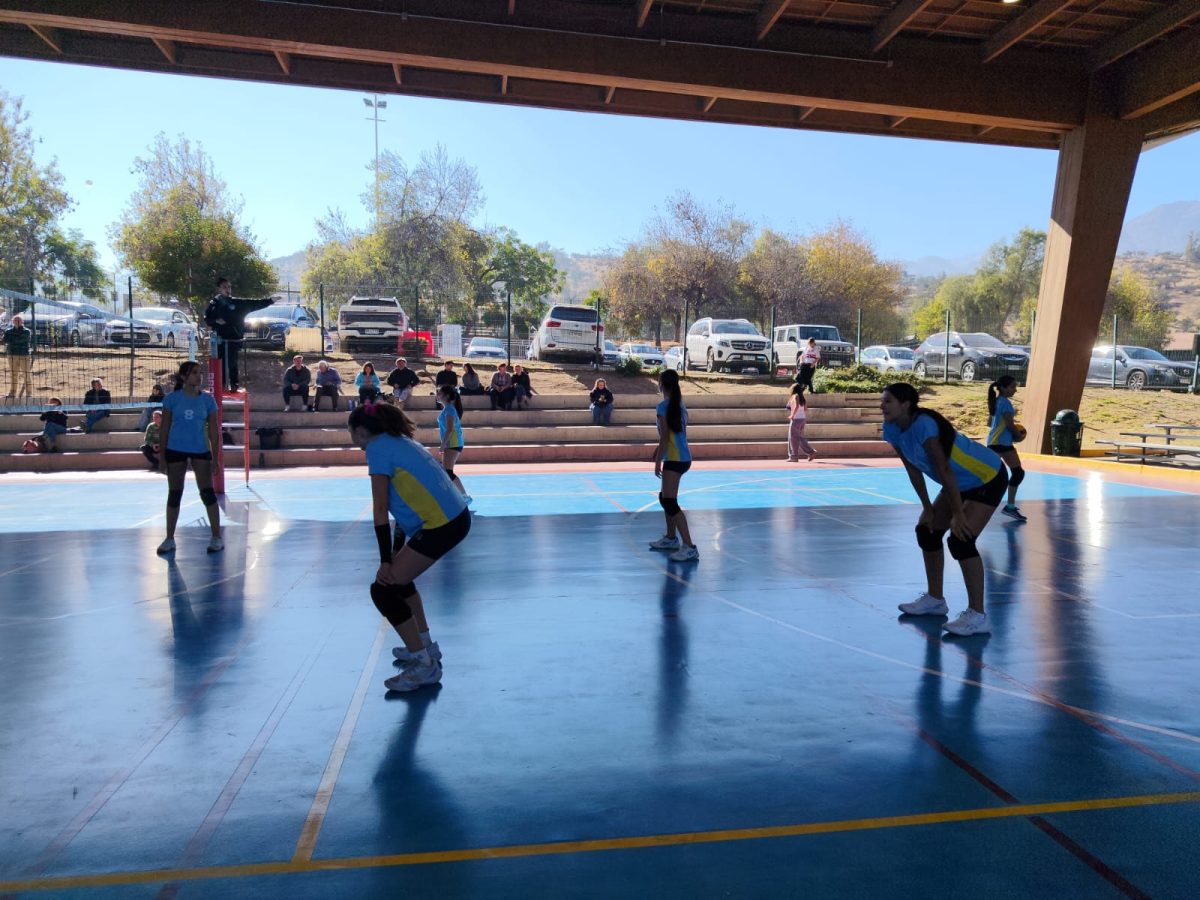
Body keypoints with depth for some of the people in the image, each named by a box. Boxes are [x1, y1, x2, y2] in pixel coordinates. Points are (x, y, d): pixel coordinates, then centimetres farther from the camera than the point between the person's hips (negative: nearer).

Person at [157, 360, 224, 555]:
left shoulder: (207, 399, 0)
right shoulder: (172, 398, -2)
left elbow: (213, 429, 2)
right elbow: (164, 428, 2)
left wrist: (216, 456, -2)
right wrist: (162, 455, -1)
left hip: (201, 451, 0)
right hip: (175, 450, 0)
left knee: (207, 492, -3)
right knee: (174, 494, 7)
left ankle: (216, 537, 4)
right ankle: (170, 539, 17)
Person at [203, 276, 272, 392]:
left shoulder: (237, 303, 5)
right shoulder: (214, 304, 6)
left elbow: (254, 304, 3)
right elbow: (207, 318, 10)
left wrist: (270, 300, -4)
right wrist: (216, 321, -11)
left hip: (233, 339, -1)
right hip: (219, 339, 1)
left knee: (232, 364, -5)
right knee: (221, 364, 3)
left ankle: (234, 385, 3)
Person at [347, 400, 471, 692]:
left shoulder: (377, 448, -6)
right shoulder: (399, 441, 20)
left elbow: (380, 509, -10)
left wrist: (386, 561, -7)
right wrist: (396, 553, 22)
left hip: (441, 525, -10)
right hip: (455, 517, 10)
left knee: (383, 588, -4)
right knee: (396, 577, 25)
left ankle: (425, 665, 2)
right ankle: (425, 646, 35)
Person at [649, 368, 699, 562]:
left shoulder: (663, 407, -13)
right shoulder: (680, 405, 12)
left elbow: (665, 437, -15)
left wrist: (658, 461, -11)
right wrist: (659, 450, 27)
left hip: (674, 459, -9)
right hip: (683, 457, 9)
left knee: (670, 502, -11)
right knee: (665, 497, 22)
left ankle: (689, 547, -16)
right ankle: (671, 538, 33)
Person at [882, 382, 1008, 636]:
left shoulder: (924, 425, -31)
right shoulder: (892, 429, -7)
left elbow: (945, 470, -31)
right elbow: (913, 470, 2)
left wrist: (958, 514, -29)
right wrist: (927, 508, 3)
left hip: (988, 479, -9)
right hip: (961, 483, 9)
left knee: (961, 539, -20)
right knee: (926, 530, 9)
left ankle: (977, 616, -12)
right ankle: (935, 599, 24)